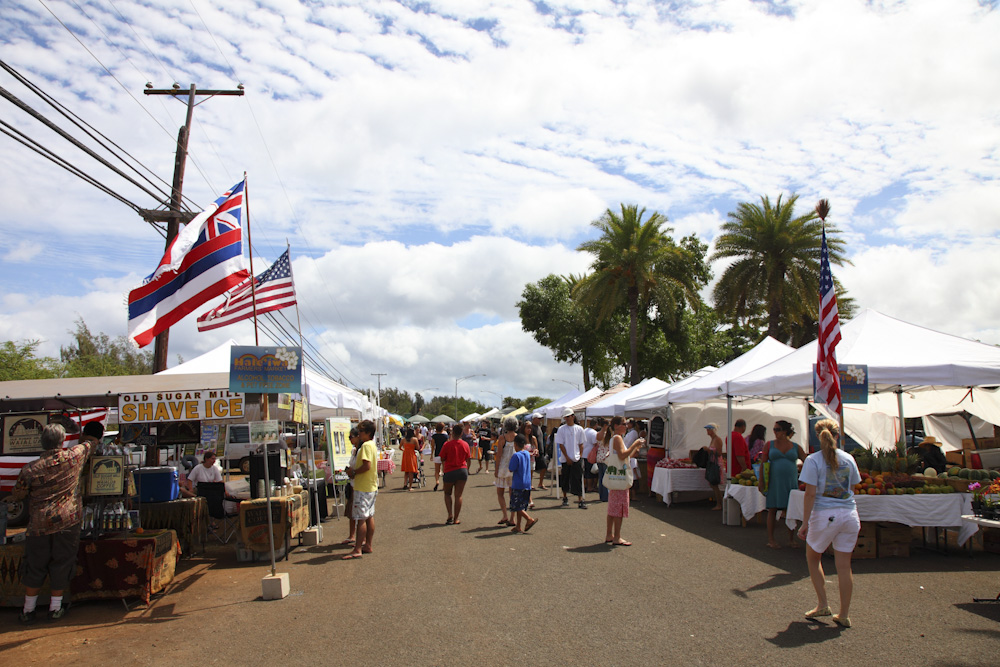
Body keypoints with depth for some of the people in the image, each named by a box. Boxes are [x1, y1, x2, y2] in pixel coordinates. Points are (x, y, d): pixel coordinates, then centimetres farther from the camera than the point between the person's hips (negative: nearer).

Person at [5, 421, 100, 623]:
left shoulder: (29, 470, -7)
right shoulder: (73, 457, -6)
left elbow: (17, 495, 7)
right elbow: (89, 443, 16)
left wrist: (9, 498, 32)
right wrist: (89, 437, 39)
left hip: (40, 523, 0)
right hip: (67, 521, 0)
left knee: (35, 565, 14)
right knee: (61, 564, 12)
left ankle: (28, 610, 25)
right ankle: (55, 608, 21)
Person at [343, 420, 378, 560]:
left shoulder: (366, 445, -16)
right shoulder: (372, 445, 15)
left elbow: (367, 465, -25)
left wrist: (354, 472, -11)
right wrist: (354, 471, 9)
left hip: (363, 487, -10)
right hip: (371, 486, 10)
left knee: (361, 518, -8)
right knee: (369, 517, 13)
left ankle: (357, 549, -7)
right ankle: (367, 545, 19)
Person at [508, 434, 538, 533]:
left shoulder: (516, 455, -15)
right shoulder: (527, 454, 8)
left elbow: (511, 469, -13)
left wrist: (510, 458, 0)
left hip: (518, 485, -8)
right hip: (527, 484, 8)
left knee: (517, 506, -2)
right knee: (520, 507, 13)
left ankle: (530, 519, -13)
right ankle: (518, 526, 15)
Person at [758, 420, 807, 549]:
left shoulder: (796, 447, 6)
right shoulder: (769, 445, 4)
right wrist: (760, 480, -2)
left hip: (791, 482, 1)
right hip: (774, 481, -1)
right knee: (772, 510, 1)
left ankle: (791, 539, 16)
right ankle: (770, 540, 8)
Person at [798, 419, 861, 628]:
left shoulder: (813, 460, -8)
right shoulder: (848, 459, 5)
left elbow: (810, 494, -11)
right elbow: (852, 490, 13)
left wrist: (805, 523, -7)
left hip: (824, 515, -4)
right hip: (849, 515, 4)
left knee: (813, 558, 17)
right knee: (844, 565, 8)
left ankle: (822, 604, 15)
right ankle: (844, 615, 13)